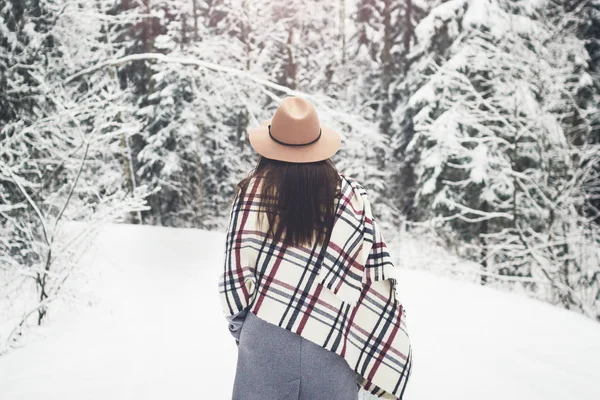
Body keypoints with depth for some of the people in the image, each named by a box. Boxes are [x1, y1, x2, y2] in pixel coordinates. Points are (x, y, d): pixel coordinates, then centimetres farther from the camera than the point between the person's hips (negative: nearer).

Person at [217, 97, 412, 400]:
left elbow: (237, 270, -2)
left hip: (267, 335, -1)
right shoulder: (351, 195, -1)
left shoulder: (253, 191, -4)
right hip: (333, 342, 1)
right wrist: (383, 354, 6)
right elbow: (375, 279, -2)